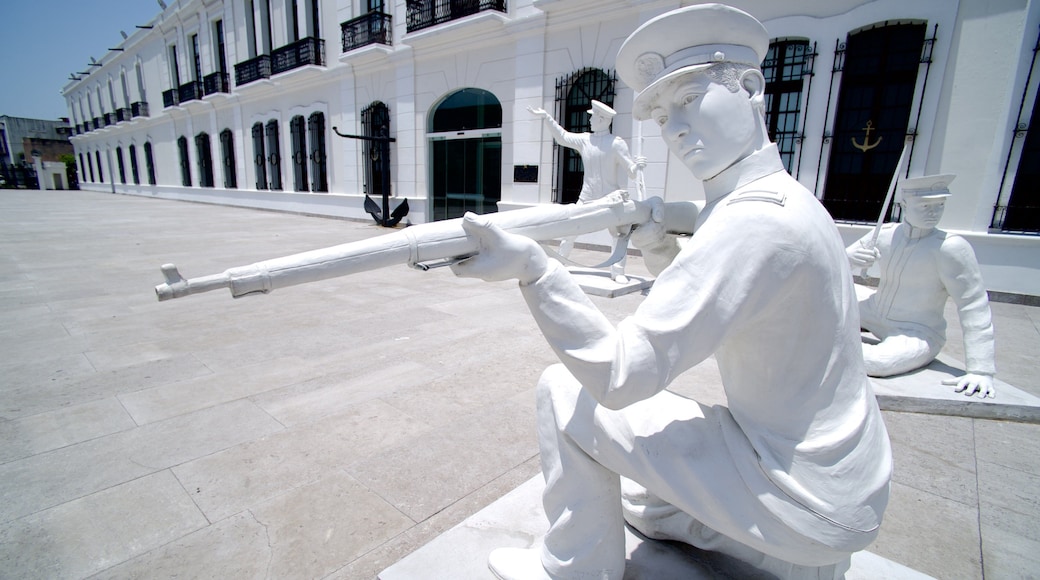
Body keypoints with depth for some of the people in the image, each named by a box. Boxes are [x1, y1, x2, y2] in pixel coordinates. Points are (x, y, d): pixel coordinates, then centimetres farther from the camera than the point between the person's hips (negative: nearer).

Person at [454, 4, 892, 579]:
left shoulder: (751, 219, -29)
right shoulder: (783, 197, 4)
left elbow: (621, 375, -32)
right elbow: (702, 304, 13)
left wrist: (534, 268, -37)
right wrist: (658, 248, -3)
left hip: (802, 494, -9)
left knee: (565, 391, -10)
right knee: (643, 502, 30)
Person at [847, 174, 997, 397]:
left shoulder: (951, 247, -21)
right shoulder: (885, 234, -6)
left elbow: (974, 307, -22)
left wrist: (981, 370, -25)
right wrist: (850, 257, -26)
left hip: (917, 334, -5)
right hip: (876, 314, 6)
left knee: (880, 362, -36)